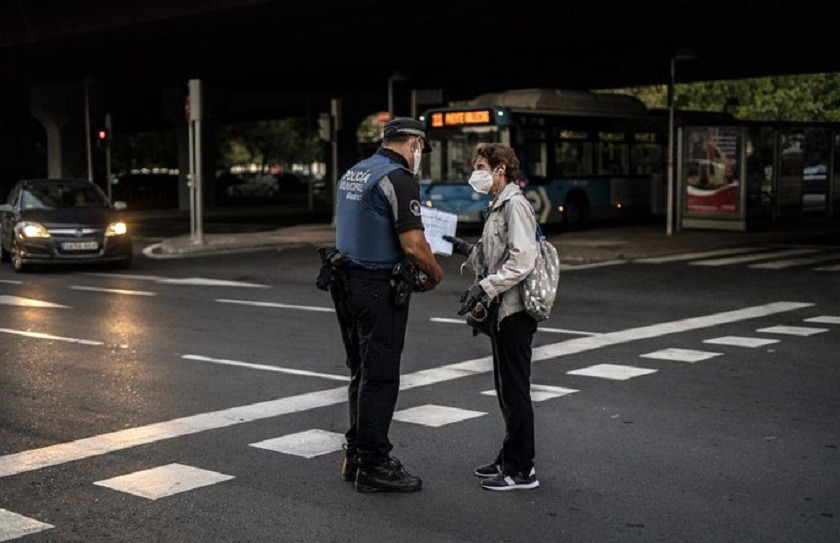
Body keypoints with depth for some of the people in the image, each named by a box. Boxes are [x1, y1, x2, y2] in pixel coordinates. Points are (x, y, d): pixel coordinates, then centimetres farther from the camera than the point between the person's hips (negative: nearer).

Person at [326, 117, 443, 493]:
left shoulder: (352, 174, 13)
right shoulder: (399, 179, -15)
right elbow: (413, 244, -21)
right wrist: (435, 273, -2)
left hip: (348, 284, 9)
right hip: (380, 289, -9)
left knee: (362, 373, 17)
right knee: (380, 377, -1)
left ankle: (355, 455, 24)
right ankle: (373, 466, 5)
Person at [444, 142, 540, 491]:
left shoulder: (516, 205, -13)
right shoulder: (499, 207, 18)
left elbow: (521, 261, -23)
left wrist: (484, 288, -25)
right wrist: (465, 249, 12)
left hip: (514, 310, -10)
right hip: (502, 310, 10)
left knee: (515, 390, -5)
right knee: (505, 388, 16)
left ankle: (521, 470, 2)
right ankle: (510, 458, 26)